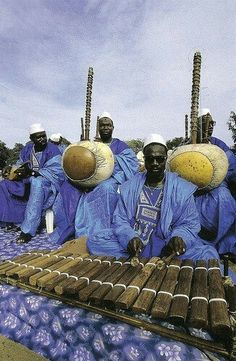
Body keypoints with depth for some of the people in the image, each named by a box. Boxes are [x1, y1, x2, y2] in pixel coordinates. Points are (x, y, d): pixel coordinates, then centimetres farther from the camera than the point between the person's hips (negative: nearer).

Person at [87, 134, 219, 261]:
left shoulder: (182, 189, 2)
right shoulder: (129, 188, 6)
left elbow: (190, 224, 2)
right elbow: (120, 221, 3)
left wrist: (180, 238, -21)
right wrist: (130, 238, -18)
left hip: (168, 249, -1)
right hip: (132, 248, 2)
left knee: (209, 255, -26)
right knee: (94, 241, -17)